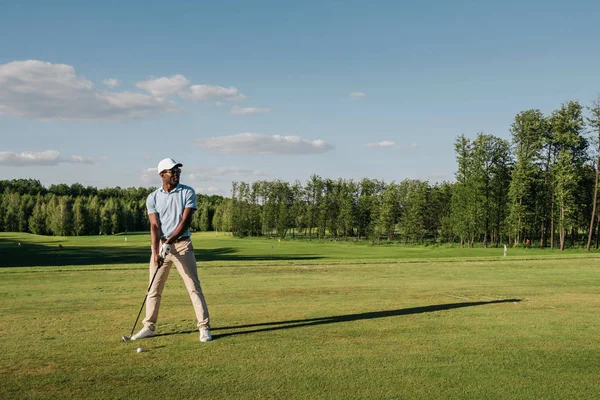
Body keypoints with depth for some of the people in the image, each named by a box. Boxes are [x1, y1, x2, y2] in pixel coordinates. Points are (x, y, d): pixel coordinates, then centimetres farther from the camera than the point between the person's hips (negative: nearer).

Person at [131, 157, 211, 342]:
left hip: (182, 245, -2)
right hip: (160, 245, 2)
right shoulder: (153, 197, 2)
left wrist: (169, 241, -22)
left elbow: (185, 220, -11)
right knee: (154, 289, 8)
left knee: (194, 286, -4)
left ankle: (204, 327, 0)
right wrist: (156, 251, -19)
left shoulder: (187, 192, -3)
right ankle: (149, 327, 21)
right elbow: (154, 226, -7)